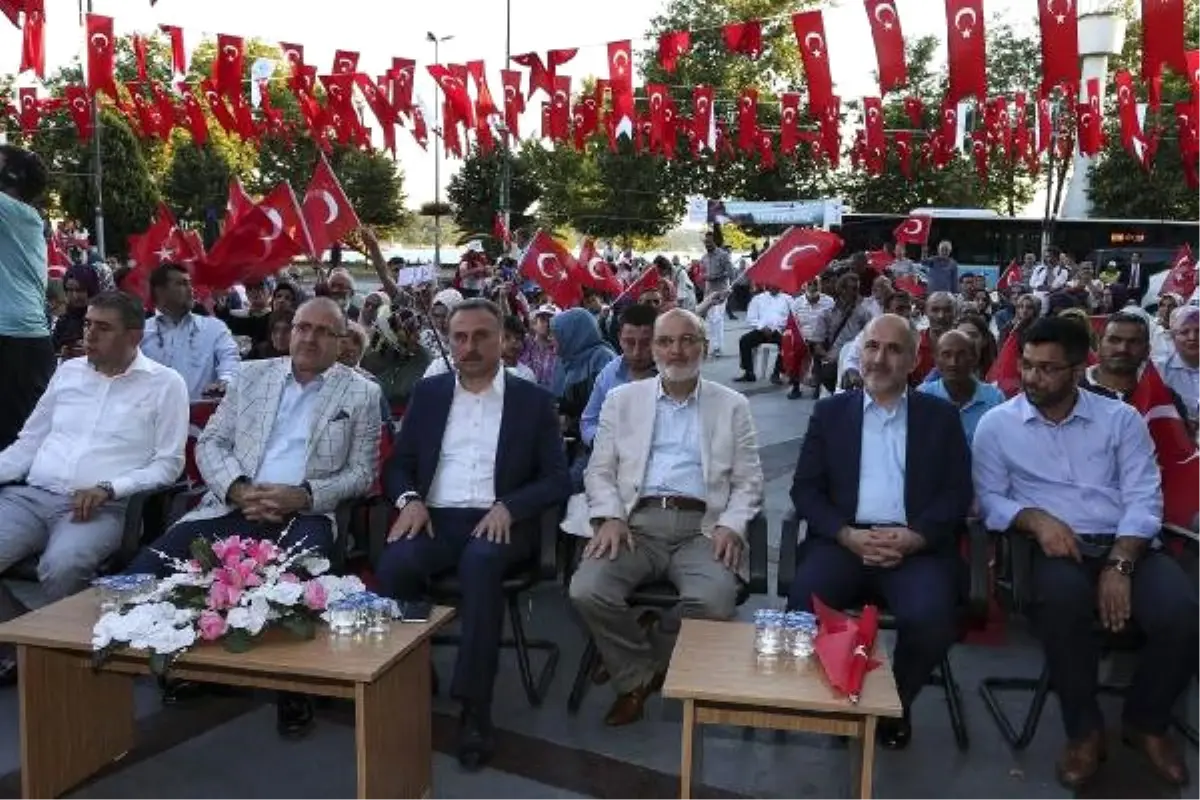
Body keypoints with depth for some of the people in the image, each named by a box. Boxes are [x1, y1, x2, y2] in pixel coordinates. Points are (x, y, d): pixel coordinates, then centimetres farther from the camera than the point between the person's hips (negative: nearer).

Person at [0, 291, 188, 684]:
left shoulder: (164, 384, 2)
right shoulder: (68, 371, 17)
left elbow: (168, 463, -1)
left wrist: (108, 488, -14)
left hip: (102, 508, -5)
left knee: (61, 568, -34)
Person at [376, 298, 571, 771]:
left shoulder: (533, 400, 7)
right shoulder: (428, 393, 15)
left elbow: (557, 480, 3)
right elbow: (398, 464, 15)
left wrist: (508, 507, -15)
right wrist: (410, 498, -8)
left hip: (498, 521, -2)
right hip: (435, 518, 2)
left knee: (480, 563, -37)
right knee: (394, 565, -31)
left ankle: (475, 708, -29)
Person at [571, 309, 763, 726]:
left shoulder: (733, 406, 13)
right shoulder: (622, 400, 15)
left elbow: (748, 481, 9)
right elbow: (599, 470, 11)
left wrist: (730, 526, -9)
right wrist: (610, 517, -7)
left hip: (703, 526, -1)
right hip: (637, 521, 1)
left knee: (715, 601, -32)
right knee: (587, 591, -26)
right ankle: (638, 676, 2)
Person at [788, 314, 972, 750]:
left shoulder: (941, 416, 14)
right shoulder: (830, 411, 14)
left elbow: (957, 494, 5)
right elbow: (805, 489, 6)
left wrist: (913, 538, -13)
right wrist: (848, 535, -11)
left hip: (917, 545, 0)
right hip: (844, 539, 1)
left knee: (931, 618, -29)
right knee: (804, 603, -28)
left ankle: (897, 701, 3)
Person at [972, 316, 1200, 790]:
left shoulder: (1121, 418, 7)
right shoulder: (997, 424, 6)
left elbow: (1144, 498, 0)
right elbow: (989, 500, 4)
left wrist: (1119, 565, -16)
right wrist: (1035, 519, -17)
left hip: (1125, 544, 2)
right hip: (1055, 547, -2)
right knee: (1063, 600, -37)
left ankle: (1146, 722, 6)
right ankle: (1084, 730, -10)